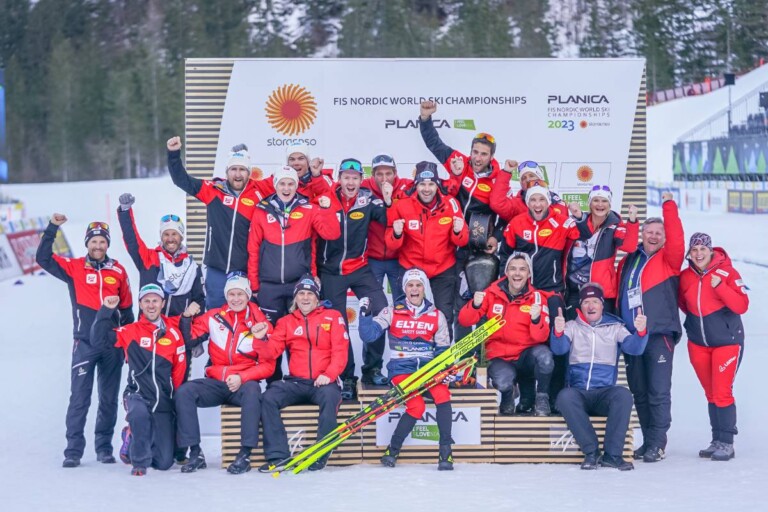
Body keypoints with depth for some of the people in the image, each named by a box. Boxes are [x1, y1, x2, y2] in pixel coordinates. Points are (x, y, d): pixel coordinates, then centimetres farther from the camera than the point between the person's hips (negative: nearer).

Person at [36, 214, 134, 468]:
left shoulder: (118, 271, 8)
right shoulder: (75, 268, 3)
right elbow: (43, 258, -4)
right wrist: (52, 228, -11)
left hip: (112, 343, 2)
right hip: (85, 343, -2)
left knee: (109, 399, 8)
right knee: (79, 398, -6)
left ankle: (104, 447, 17)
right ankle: (73, 450, -2)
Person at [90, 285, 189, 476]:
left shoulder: (174, 332, 4)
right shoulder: (131, 331, 1)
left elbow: (180, 368, 8)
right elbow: (99, 338, -7)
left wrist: (177, 399, 6)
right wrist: (107, 310, -14)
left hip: (163, 402, 2)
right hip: (137, 395, -2)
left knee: (164, 462, 2)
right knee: (139, 413, -40)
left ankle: (133, 441, 35)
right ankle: (139, 461, -17)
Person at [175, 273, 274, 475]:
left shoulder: (260, 323, 1)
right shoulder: (214, 318, 7)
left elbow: (268, 365, -3)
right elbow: (188, 340, 9)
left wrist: (242, 378, -17)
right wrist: (187, 318, -7)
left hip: (244, 384, -2)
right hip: (215, 383, 2)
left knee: (252, 391, -36)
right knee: (184, 392, -23)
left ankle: (245, 455, -32)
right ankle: (195, 454, -20)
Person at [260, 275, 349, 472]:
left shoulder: (332, 317, 9)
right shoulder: (286, 322, 16)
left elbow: (340, 350, -1)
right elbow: (272, 350, 4)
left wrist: (329, 374, -17)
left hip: (323, 382, -3)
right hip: (295, 382, 3)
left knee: (330, 396, -36)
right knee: (269, 398, -23)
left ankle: (321, 455, -28)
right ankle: (277, 455, -24)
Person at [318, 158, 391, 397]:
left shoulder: (367, 200, -3)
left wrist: (389, 202, -25)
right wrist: (313, 271, -2)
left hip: (359, 268, 1)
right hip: (331, 272, 0)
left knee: (381, 309, -16)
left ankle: (372, 368, 0)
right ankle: (347, 378, 17)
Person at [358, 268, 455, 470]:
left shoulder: (437, 316, 11)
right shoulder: (391, 313, 7)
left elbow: (443, 349, 11)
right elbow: (368, 335, -2)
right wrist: (365, 314, -15)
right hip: (401, 368, -2)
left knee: (442, 394, -30)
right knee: (417, 406, -27)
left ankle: (446, 451, -23)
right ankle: (392, 451, -8)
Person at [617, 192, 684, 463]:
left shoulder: (668, 259, 3)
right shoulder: (627, 261, 15)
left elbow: (677, 238, -16)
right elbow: (619, 296, 20)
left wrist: (668, 206, -16)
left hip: (659, 333, -5)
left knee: (658, 391, -7)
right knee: (639, 392, 10)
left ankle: (657, 443, -3)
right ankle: (648, 440, 19)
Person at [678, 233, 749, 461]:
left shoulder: (727, 272, -11)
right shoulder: (685, 277, 1)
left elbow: (742, 306, -18)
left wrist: (720, 286, -28)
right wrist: (695, 321, 3)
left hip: (727, 341, -4)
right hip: (698, 343, 4)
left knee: (722, 392, -8)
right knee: (711, 394, 9)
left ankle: (726, 443, 0)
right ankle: (717, 440, 16)